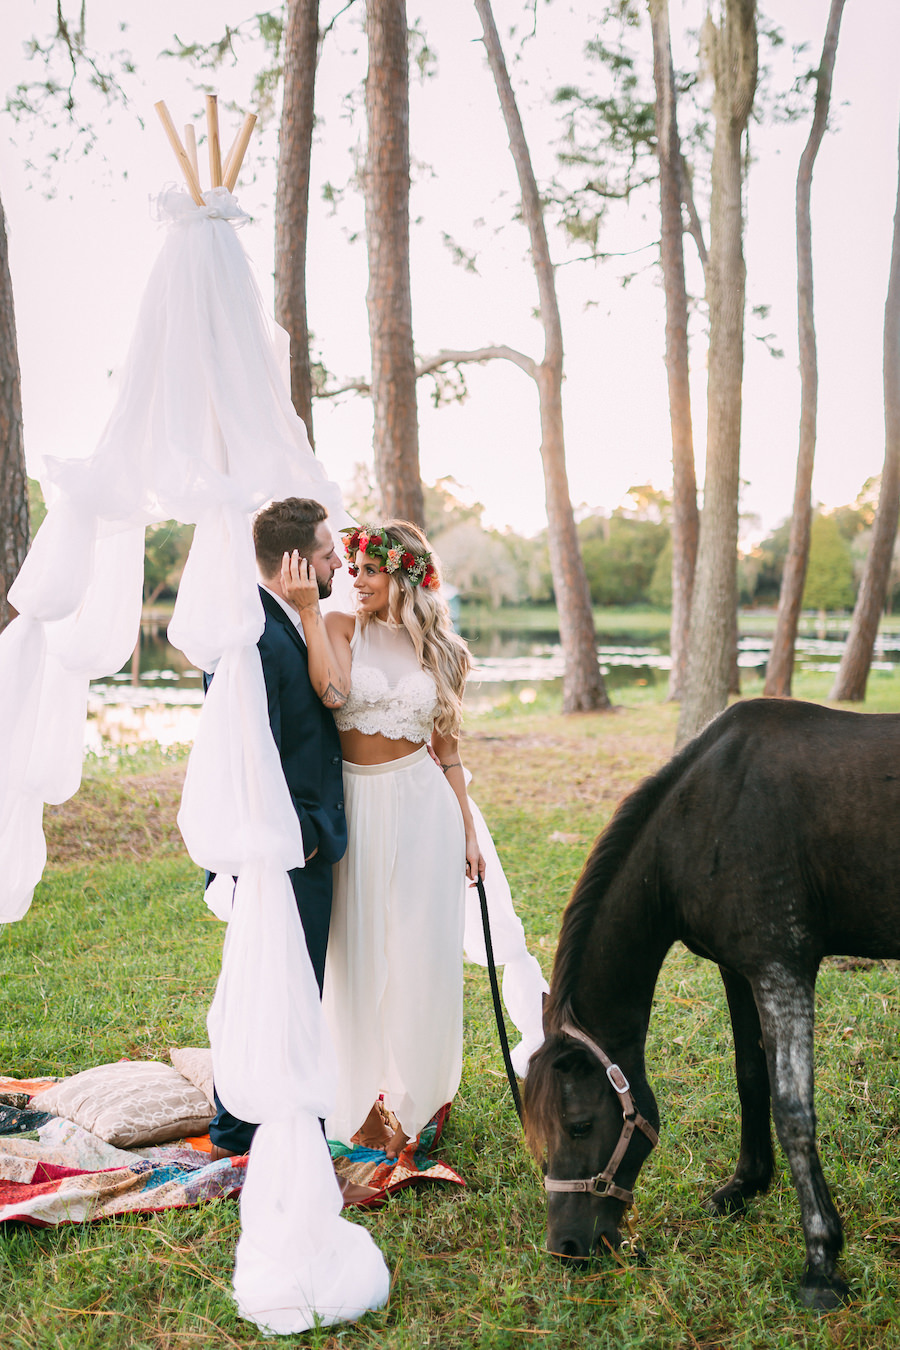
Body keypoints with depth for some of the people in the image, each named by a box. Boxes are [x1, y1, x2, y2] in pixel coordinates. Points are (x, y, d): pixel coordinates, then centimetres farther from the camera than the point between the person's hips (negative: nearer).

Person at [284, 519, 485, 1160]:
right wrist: (303, 608, -22)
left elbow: (447, 748, 11)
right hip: (357, 804, -1)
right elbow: (333, 691, -20)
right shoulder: (342, 627, 1)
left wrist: (468, 832, 9)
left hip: (423, 803, 1)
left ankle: (411, 1099, 17)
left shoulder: (442, 651, 7)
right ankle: (364, 1100, 19)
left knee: (422, 956, 1)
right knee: (358, 956, 4)